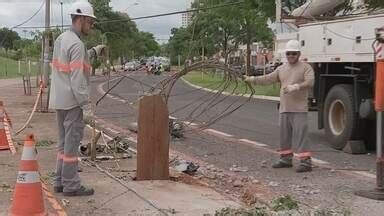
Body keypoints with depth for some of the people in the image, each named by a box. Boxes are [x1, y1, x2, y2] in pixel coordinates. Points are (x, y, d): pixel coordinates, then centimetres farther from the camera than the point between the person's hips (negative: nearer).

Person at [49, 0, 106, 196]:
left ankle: (60, 181, 20)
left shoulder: (61, 39, 11)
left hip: (59, 100, 9)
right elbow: (78, 79, -22)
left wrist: (93, 52, 16)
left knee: (64, 141, 15)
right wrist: (86, 105, -18)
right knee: (72, 142, -2)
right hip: (72, 101, -9)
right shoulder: (77, 44, -18)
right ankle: (71, 185, 4)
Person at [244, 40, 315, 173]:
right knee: (284, 135, 13)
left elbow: (310, 82, -17)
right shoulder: (281, 69, 16)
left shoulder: (306, 67, -2)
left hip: (299, 109, -6)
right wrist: (252, 79, 1)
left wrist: (296, 86, -31)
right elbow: (268, 79, 11)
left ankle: (305, 162, -9)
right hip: (284, 108, 7)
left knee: (300, 135, -11)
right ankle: (286, 159, 25)